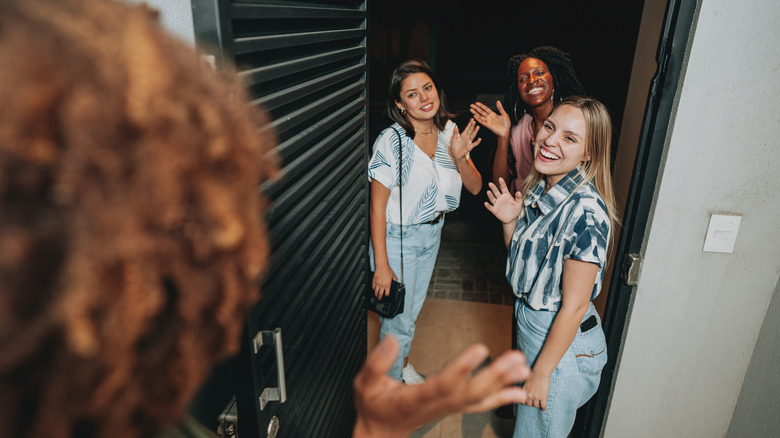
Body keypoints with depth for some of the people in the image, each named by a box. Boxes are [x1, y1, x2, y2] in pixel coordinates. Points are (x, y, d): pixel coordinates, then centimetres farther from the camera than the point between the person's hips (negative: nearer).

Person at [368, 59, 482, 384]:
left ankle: (403, 365, 50)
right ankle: (390, 382, 35)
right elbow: (377, 206, -20)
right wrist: (381, 266, -19)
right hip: (397, 239, -6)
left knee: (412, 309, 25)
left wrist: (459, 157, -24)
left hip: (433, 233, 6)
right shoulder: (392, 141, -23)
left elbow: (475, 187, -3)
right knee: (398, 318, 8)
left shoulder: (448, 131, -5)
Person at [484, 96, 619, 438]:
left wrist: (541, 372, -16)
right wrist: (510, 222, -10)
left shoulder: (585, 211, -28)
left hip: (563, 344, -7)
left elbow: (574, 307, -23)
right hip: (529, 321, 8)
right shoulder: (540, 190, -3)